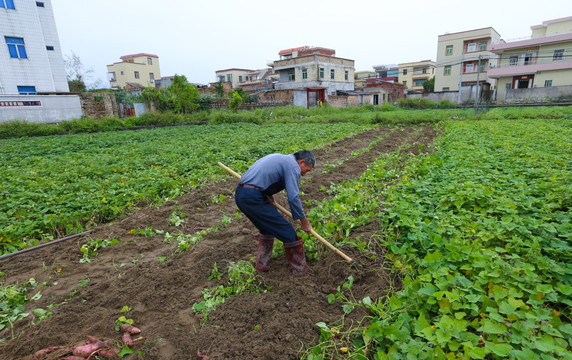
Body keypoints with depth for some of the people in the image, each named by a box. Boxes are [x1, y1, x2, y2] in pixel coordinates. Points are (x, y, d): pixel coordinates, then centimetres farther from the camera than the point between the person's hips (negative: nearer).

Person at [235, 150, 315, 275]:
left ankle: (262, 265, 34)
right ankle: (300, 269, 15)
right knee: (287, 231, 2)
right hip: (253, 198, -9)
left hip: (240, 194, 9)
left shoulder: (280, 157, 24)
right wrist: (304, 220, -1)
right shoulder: (293, 166, -4)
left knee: (268, 228, 26)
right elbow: (293, 197, -13)